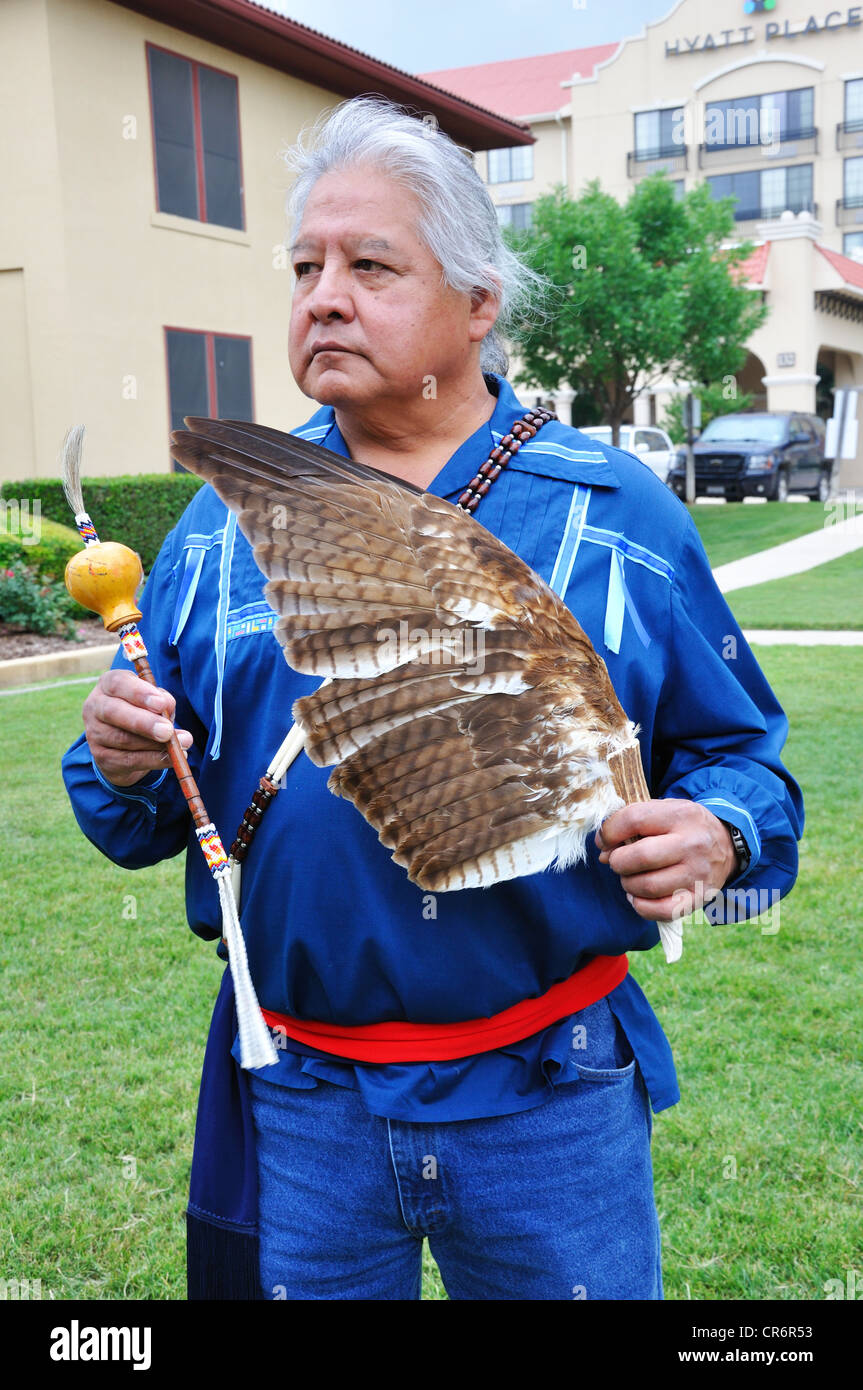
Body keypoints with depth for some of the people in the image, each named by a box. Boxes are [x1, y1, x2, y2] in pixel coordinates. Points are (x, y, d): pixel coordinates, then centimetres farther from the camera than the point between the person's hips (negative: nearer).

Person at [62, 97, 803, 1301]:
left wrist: (718, 837, -19)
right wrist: (123, 771, -15)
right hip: (299, 1103, 2)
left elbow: (736, 747, 2)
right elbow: (147, 811, 7)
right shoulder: (229, 518, 2)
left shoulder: (615, 512, -3)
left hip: (551, 1100, -1)